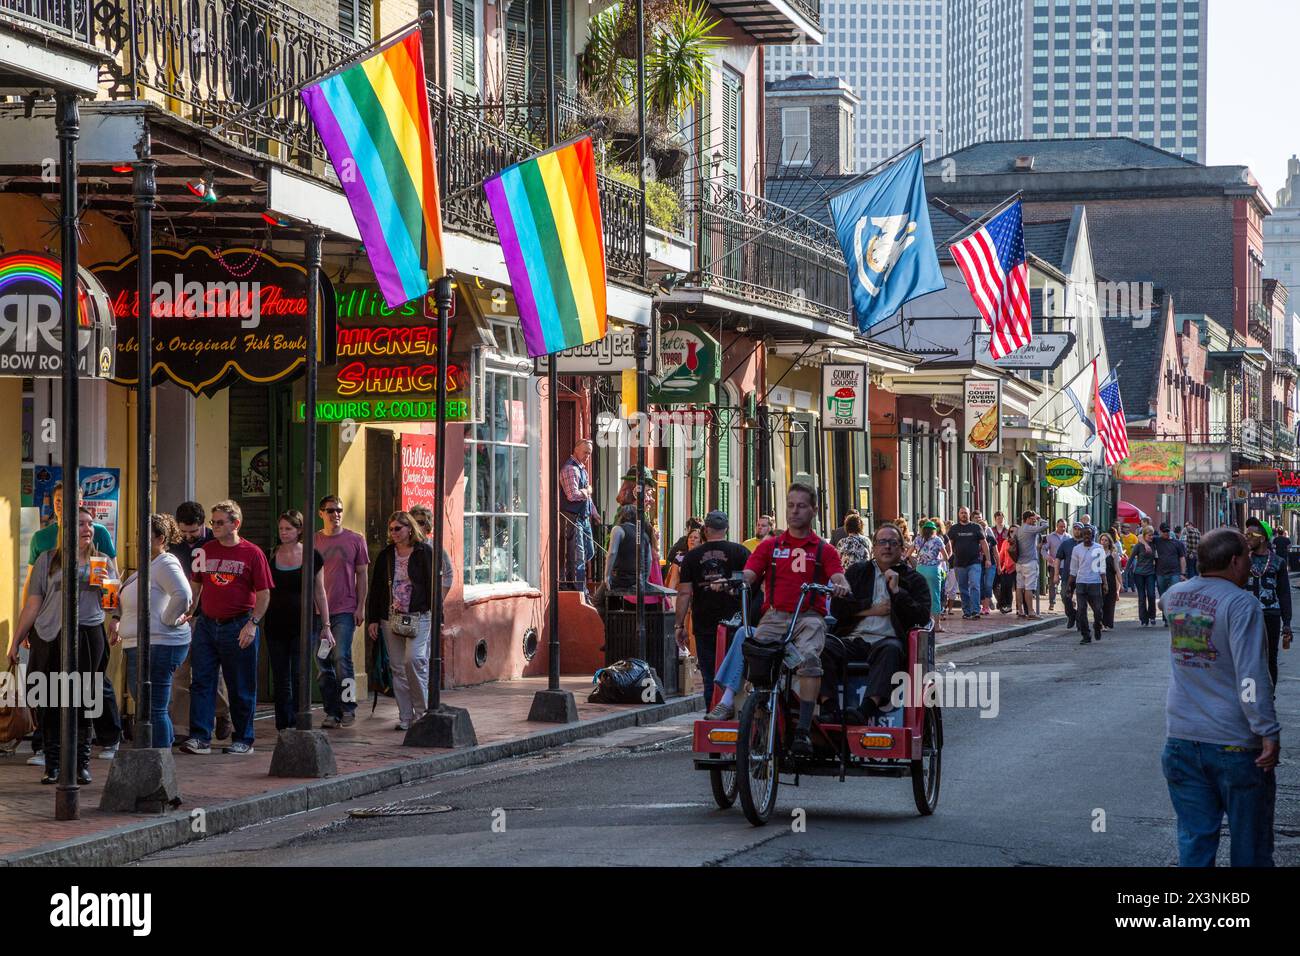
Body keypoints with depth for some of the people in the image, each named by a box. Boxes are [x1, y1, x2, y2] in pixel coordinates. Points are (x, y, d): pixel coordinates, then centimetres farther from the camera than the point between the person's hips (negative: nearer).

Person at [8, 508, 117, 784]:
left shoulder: (103, 562, 13)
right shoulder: (48, 560, 10)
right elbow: (32, 604, 10)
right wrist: (16, 640, 8)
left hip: (88, 635, 0)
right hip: (49, 637, 0)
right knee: (51, 702, 0)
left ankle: (82, 763, 7)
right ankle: (52, 765, 7)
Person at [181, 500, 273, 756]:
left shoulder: (252, 553, -4)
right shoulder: (205, 550, 8)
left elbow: (264, 594, -4)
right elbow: (195, 586, 15)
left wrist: (252, 623, -14)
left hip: (238, 627, -4)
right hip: (206, 624, 4)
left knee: (242, 687, 4)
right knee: (201, 682, -2)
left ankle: (243, 740, 14)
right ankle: (200, 737, -2)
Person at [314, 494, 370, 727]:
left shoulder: (355, 540, 3)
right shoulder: (313, 541, 7)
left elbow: (362, 575, 5)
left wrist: (360, 608, -3)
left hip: (345, 611, -3)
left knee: (341, 657, -14)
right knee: (323, 663, 5)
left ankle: (349, 707, -6)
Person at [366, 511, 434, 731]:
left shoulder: (425, 553, 1)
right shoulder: (385, 556, 11)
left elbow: (433, 585, 0)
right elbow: (375, 588, 13)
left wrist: (435, 616, -6)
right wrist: (373, 619, 8)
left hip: (418, 616, -4)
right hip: (391, 618, 4)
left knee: (414, 660, -17)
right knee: (398, 668, 3)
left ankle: (422, 712, -3)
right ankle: (405, 717, 9)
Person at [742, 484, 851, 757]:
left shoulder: (824, 550, 15)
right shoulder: (769, 547, 19)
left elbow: (838, 578, -1)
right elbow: (748, 575, 6)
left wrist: (841, 587, -26)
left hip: (809, 616, -2)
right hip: (774, 614, 2)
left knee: (809, 656, -33)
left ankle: (803, 730, -34)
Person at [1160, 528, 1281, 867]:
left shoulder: (1176, 595, 4)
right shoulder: (1241, 604, -16)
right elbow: (1251, 675, -23)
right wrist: (1269, 732, -21)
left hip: (1181, 738, 6)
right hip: (1234, 741, -5)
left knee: (1194, 839, 9)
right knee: (1250, 845, 7)